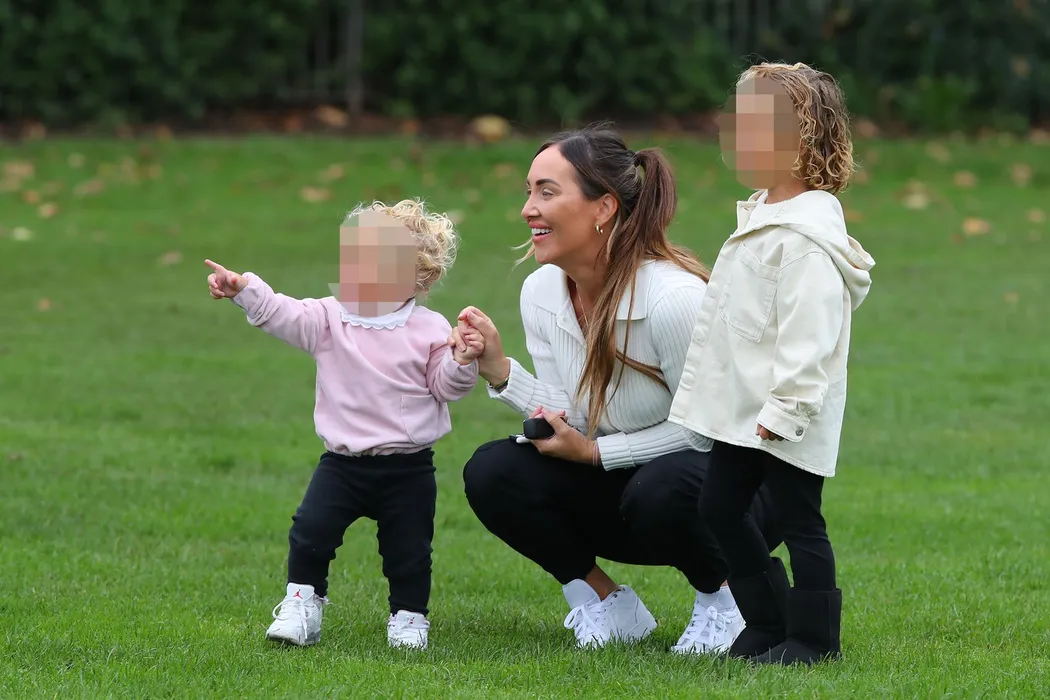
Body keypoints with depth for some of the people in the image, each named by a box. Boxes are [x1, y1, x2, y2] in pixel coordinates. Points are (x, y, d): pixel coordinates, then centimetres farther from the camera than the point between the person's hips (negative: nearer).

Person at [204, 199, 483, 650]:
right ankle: (303, 604, 5)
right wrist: (243, 289, -28)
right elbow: (282, 314, -13)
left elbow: (447, 387, -1)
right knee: (311, 530, -9)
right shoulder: (330, 318, -1)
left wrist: (463, 362, -22)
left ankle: (409, 615, 24)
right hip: (343, 462, 1)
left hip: (408, 467, -1)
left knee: (408, 549, 6)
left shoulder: (429, 330, -4)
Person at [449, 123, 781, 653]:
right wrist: (499, 371, -17)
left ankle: (722, 597, -6)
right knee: (492, 473, -15)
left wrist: (594, 451, -19)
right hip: (621, 488, 6)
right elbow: (573, 422, -3)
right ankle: (607, 605, 3)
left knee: (661, 490, -40)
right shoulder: (540, 293, -4)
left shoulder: (675, 299, -26)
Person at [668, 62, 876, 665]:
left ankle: (813, 635, 9)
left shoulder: (806, 236, -20)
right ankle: (767, 622, 25)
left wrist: (784, 409, -25)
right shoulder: (760, 216, 12)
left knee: (798, 520, -1)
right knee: (720, 508, 14)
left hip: (785, 419, -10)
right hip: (743, 411, 10)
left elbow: (808, 333, -24)